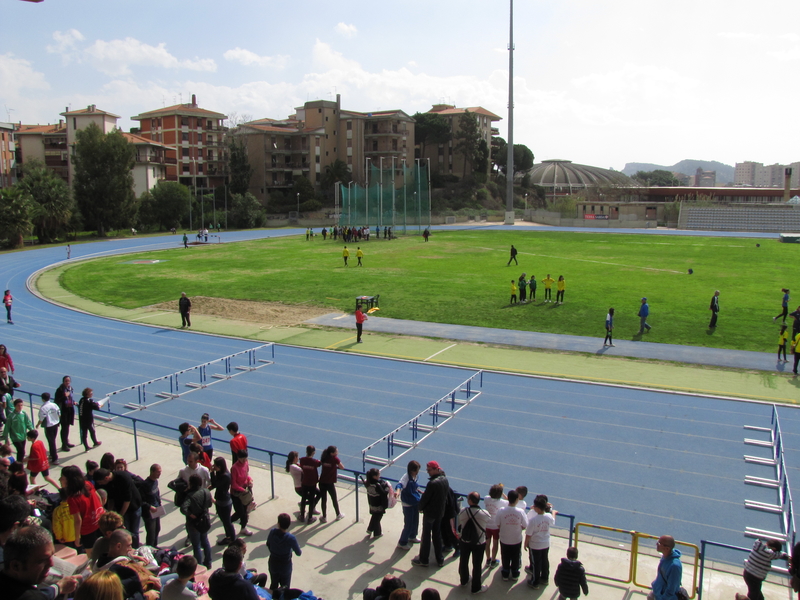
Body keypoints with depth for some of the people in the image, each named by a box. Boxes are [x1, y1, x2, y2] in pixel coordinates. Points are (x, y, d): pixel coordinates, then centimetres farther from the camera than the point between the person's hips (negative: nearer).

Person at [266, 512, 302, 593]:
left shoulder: (272, 532, -21)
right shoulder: (291, 538, -32)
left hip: (273, 564, 4)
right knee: (285, 588, 19)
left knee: (273, 585, 26)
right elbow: (298, 553, -18)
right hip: (285, 565, -3)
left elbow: (268, 544, 0)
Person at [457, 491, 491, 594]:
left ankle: (464, 580, 48)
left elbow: (459, 525, -5)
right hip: (479, 544, -2)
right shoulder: (484, 514, -24)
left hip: (464, 542, 3)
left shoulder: (463, 511, -19)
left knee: (463, 561, 24)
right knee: (477, 565, 14)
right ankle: (476, 588, 30)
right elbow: (491, 521, -3)